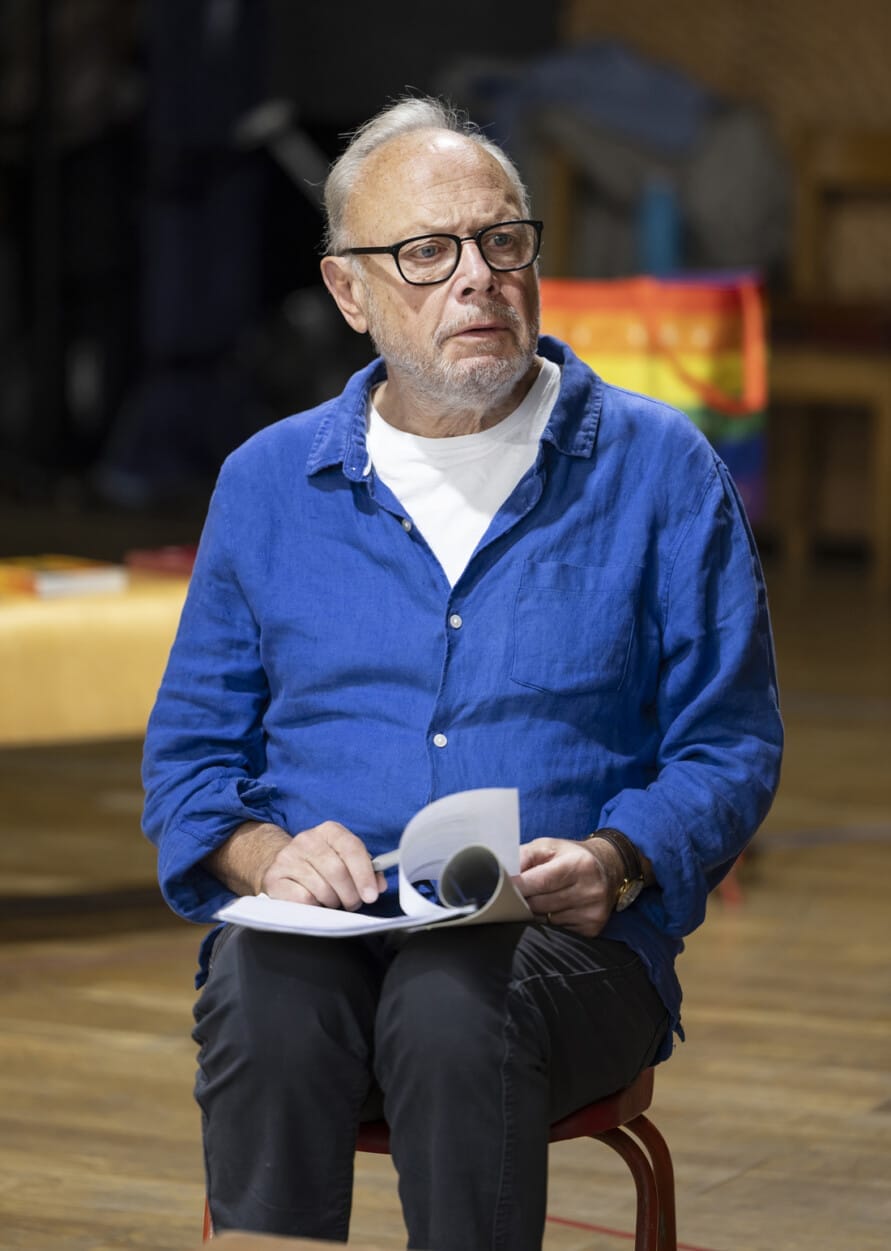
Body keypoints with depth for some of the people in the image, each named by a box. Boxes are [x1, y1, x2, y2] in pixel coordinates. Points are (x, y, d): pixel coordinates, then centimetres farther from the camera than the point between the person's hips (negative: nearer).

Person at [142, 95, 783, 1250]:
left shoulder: (658, 469, 8)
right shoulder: (269, 482, 15)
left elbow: (729, 746, 8)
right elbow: (189, 750, 16)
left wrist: (613, 862, -13)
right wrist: (264, 853, -7)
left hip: (568, 945, -2)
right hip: (318, 930, 2)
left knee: (455, 1010, -37)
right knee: (264, 1008, -34)